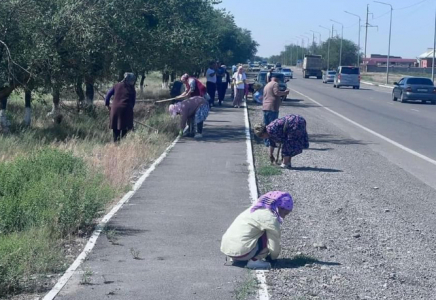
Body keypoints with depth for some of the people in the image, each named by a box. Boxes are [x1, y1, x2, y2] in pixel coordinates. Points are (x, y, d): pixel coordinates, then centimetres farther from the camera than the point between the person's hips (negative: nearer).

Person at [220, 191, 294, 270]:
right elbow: (274, 243, -2)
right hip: (240, 250, -9)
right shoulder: (271, 218, -11)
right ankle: (254, 261, -6)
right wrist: (273, 257, 18)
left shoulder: (258, 208, 17)